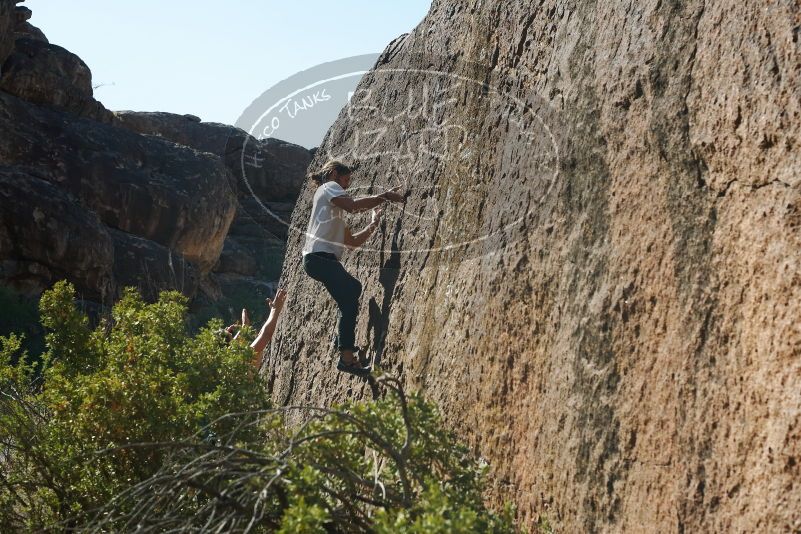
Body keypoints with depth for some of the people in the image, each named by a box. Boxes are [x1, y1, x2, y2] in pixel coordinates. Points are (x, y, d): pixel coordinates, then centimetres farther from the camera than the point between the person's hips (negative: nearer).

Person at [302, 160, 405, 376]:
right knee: (350, 302, -17)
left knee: (353, 288, 25)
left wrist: (374, 223, 25)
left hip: (321, 259, 10)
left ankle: (343, 339, 27)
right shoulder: (329, 187, 5)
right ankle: (347, 357, -22)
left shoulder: (335, 212, 31)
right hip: (320, 256, -10)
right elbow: (352, 205, -16)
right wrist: (383, 196, -9)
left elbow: (353, 241, 30)